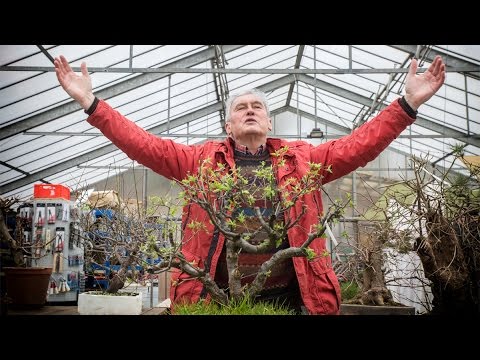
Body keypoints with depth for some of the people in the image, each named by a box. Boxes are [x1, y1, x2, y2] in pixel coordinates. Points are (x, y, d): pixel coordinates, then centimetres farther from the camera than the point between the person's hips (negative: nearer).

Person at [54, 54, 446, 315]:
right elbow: (145, 145, 1)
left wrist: (408, 103, -6)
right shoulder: (203, 158, 7)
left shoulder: (301, 158, 9)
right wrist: (91, 103, -6)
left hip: (289, 295, 1)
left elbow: (357, 146, 2)